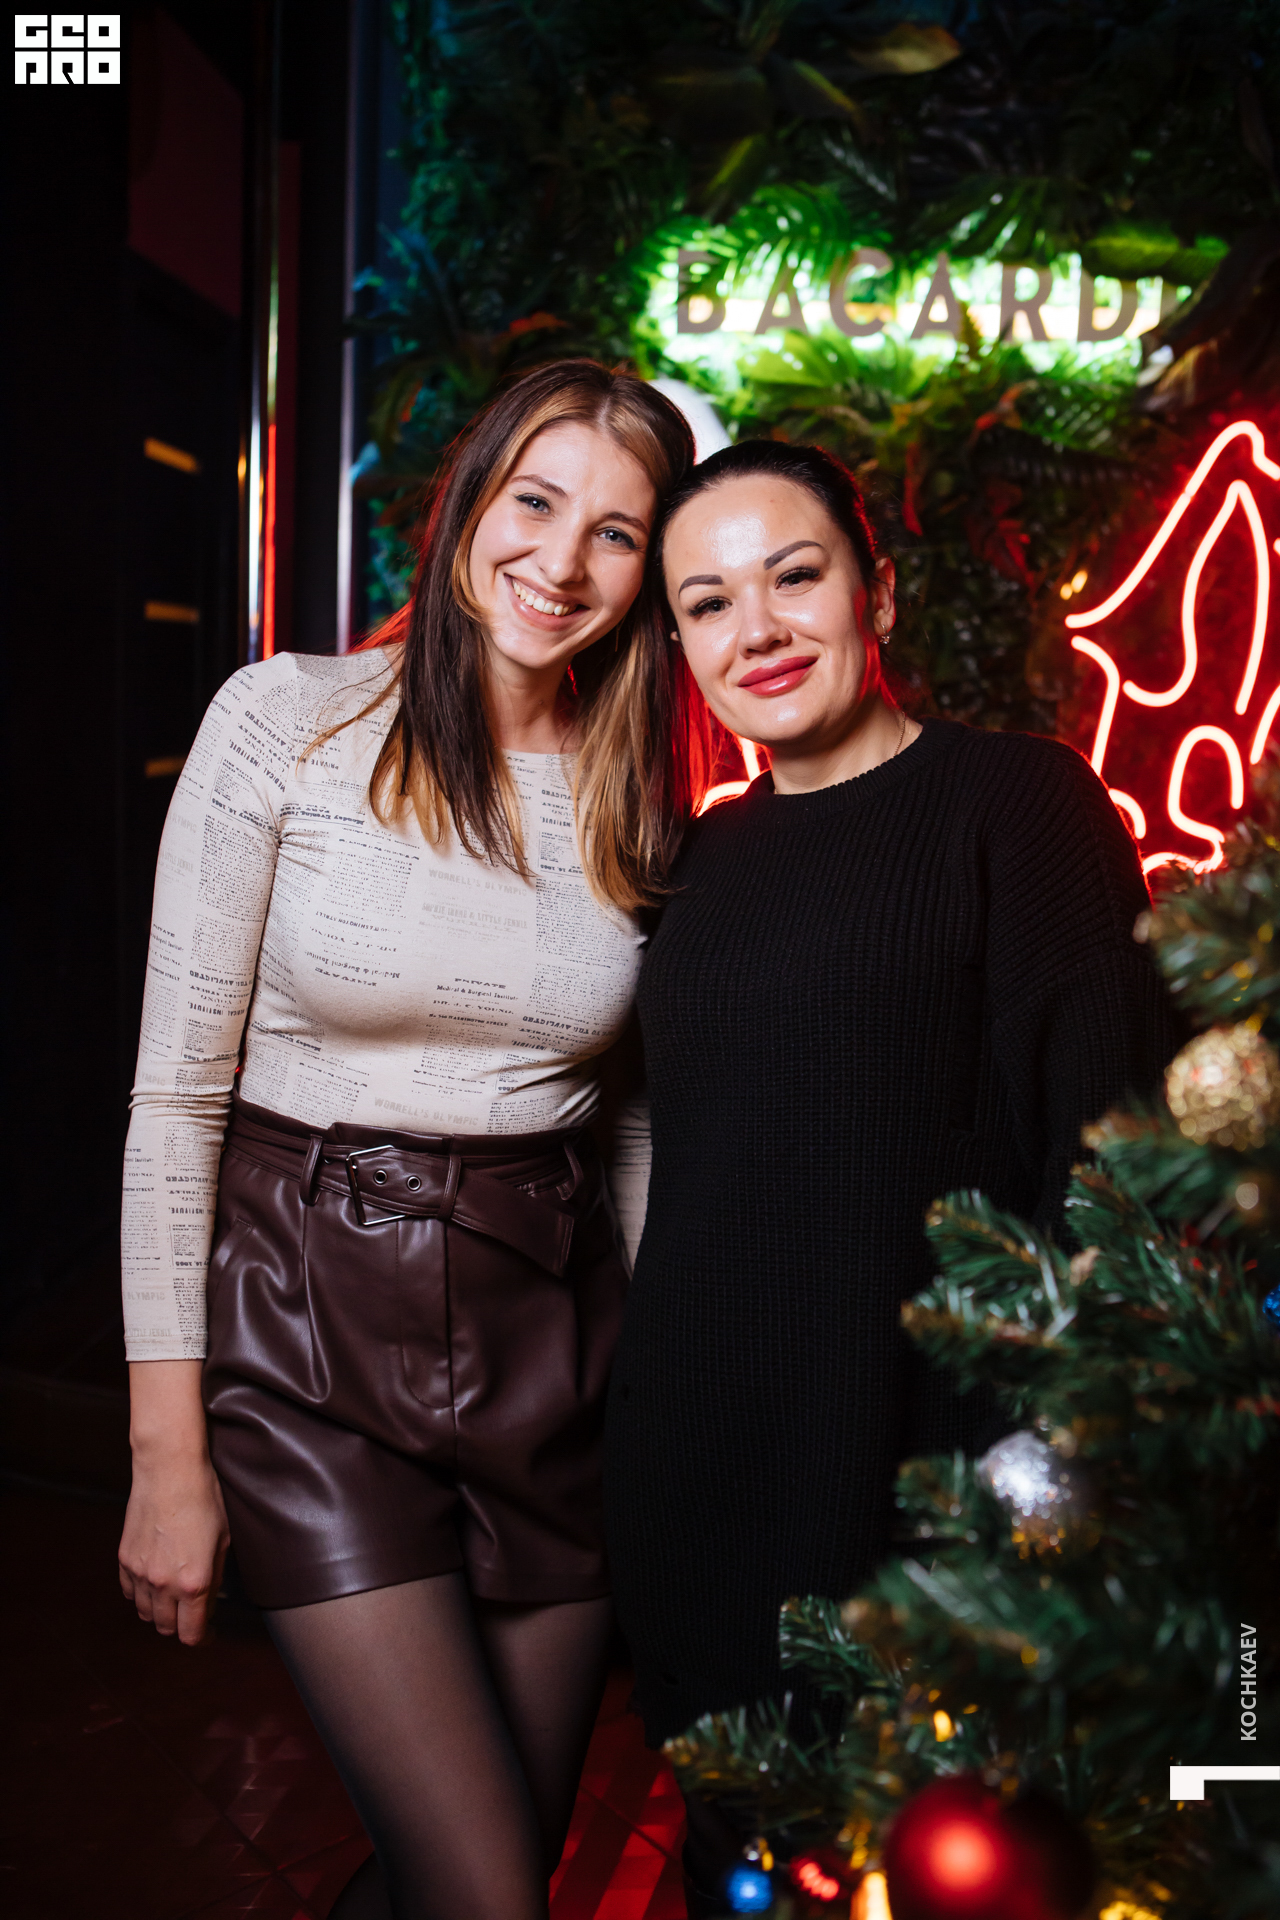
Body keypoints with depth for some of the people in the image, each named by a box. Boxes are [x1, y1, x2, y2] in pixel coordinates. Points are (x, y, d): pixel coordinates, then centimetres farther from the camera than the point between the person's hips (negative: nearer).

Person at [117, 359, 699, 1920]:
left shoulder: (639, 798, 4)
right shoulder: (289, 718, -8)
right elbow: (176, 1089, -8)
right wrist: (169, 1449, -8)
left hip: (552, 1337, 4)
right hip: (311, 1325, -4)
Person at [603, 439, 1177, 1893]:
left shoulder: (1016, 802, -9)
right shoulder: (708, 855, 9)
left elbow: (1109, 1138, -14)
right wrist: (640, 1415, 16)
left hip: (914, 1465, -5)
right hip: (689, 1472, 6)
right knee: (727, 1848, 22)